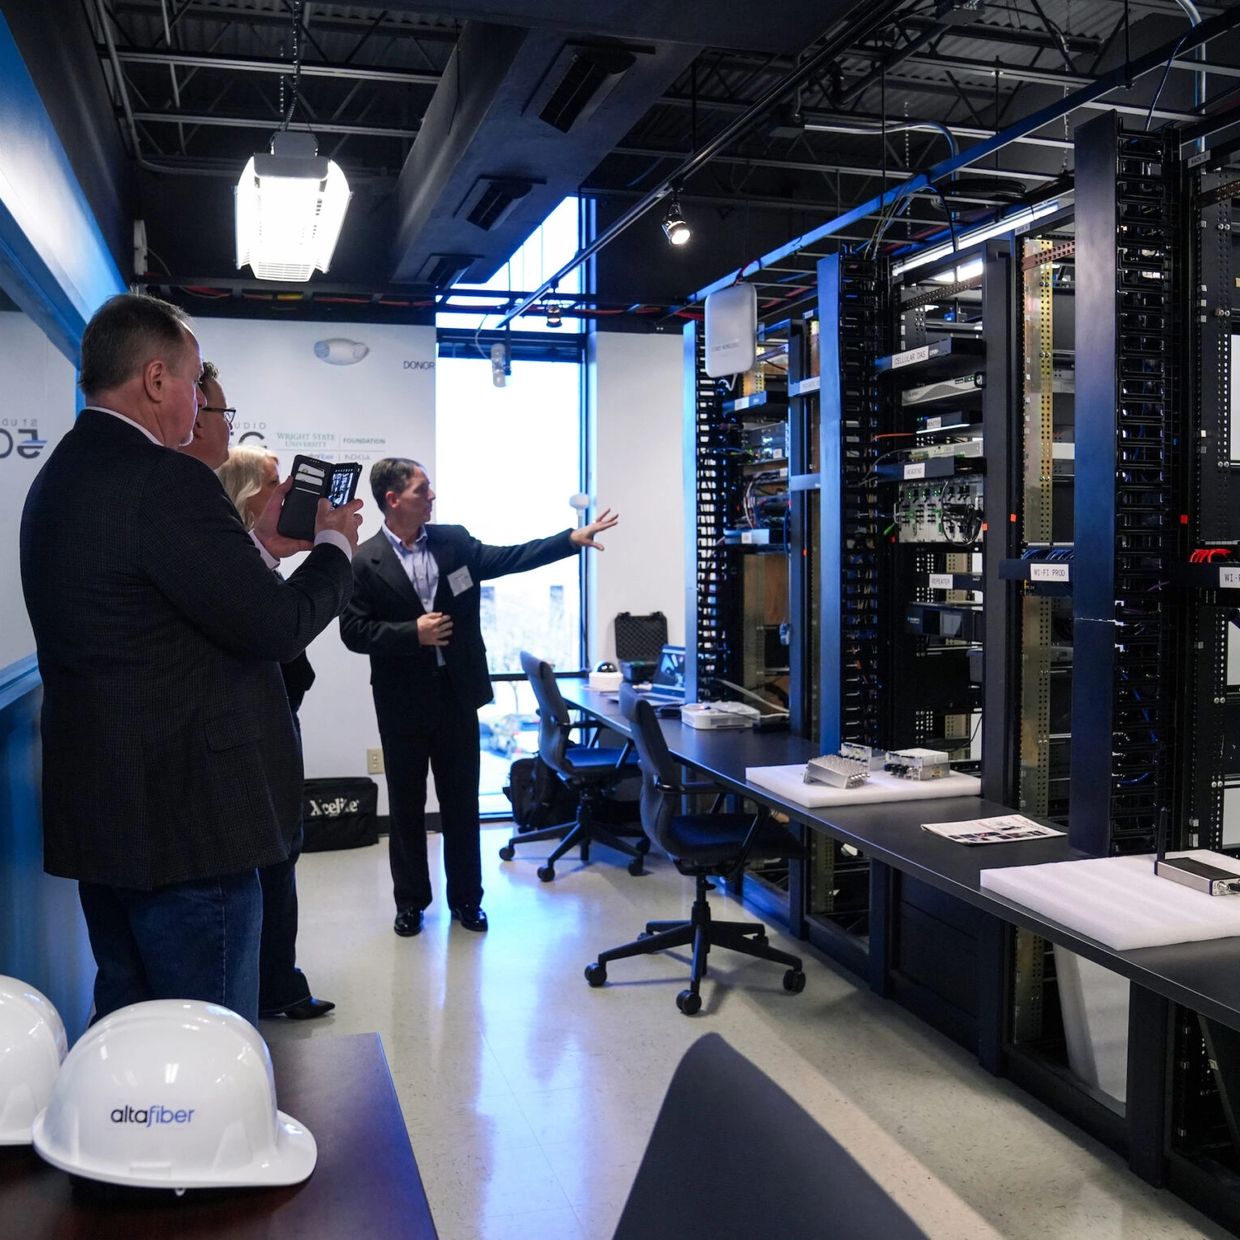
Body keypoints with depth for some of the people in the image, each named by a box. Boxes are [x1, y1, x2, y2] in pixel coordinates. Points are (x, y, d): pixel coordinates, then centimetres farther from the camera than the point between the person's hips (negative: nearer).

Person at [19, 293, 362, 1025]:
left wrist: (262, 544, 17)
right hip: (186, 820, -10)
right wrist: (335, 546, -1)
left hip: (100, 812, 10)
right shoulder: (163, 480, -19)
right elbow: (276, 629, -18)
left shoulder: (61, 478, 12)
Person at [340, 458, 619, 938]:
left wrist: (573, 538, -5)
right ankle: (410, 901, 23)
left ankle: (466, 898, 22)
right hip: (403, 703, -3)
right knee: (406, 806, 9)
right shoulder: (366, 562, -6)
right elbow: (354, 631, -8)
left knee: (462, 802, 10)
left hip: (458, 695, 3)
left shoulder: (454, 540, 5)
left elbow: (510, 558, 2)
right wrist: (413, 633, -17)